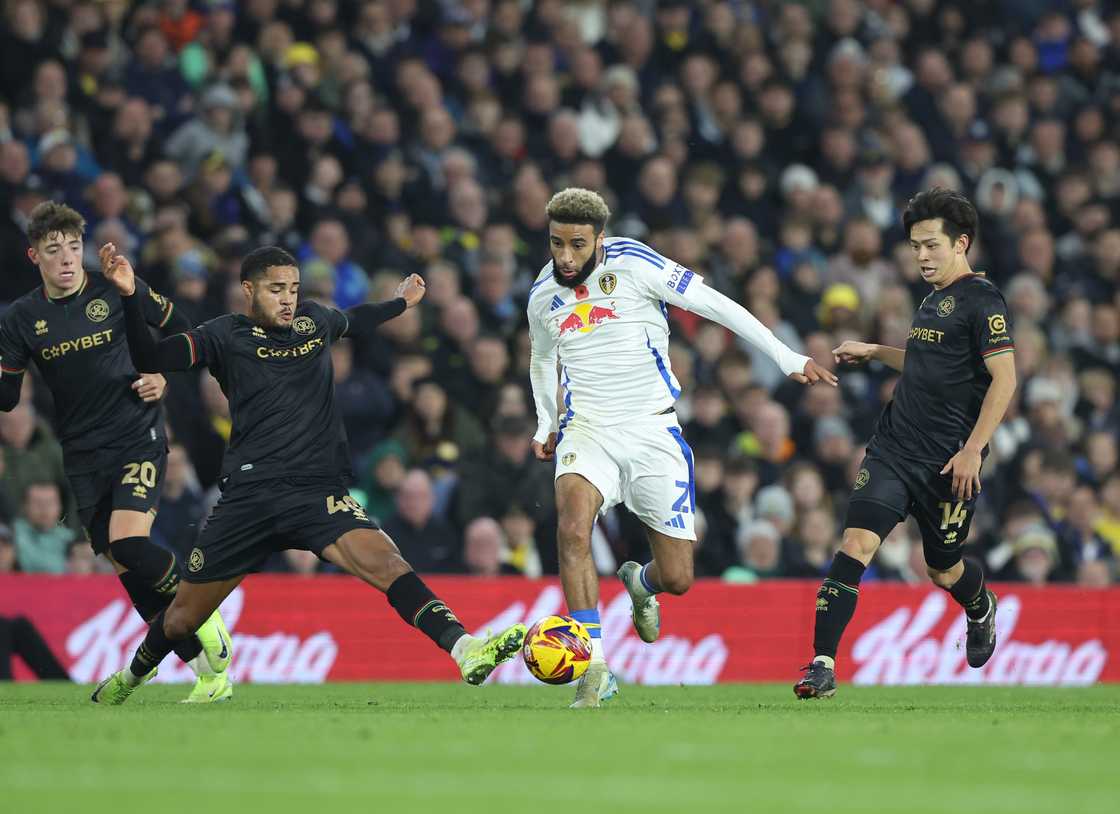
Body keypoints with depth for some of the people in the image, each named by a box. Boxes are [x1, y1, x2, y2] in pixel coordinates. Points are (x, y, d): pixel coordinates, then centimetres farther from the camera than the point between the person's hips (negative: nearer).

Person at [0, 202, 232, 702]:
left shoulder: (118, 290, -4)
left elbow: (181, 332, 10)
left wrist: (164, 375, -6)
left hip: (138, 439, -3)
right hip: (84, 455, 4)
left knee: (128, 543, -24)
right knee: (123, 566, -1)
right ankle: (207, 665, 7)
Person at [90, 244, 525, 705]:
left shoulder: (314, 321, 14)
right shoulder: (226, 336, 2)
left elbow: (354, 322, 39)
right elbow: (150, 359, -9)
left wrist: (401, 303, 48)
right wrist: (131, 297, -22)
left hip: (318, 492, 1)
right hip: (248, 493, -1)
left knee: (383, 562, -26)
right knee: (183, 617, 8)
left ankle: (466, 651, -39)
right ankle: (132, 677, 39)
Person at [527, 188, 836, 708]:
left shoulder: (633, 264, -10)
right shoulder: (543, 295, 4)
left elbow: (715, 305, -6)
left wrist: (787, 359, -7)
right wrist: (545, 425, 15)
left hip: (652, 431, -2)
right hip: (588, 430, 2)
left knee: (677, 579, -2)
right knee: (572, 527, -30)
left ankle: (641, 583, 38)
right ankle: (594, 668, -26)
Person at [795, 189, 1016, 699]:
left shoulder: (980, 299, -9)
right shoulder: (933, 300, 15)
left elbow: (1004, 378, -16)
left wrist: (973, 449, -21)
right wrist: (874, 352, 27)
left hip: (946, 464, -6)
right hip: (893, 449, 6)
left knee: (943, 570, 12)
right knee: (856, 542, -13)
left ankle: (981, 610, 49)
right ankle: (822, 665, -17)